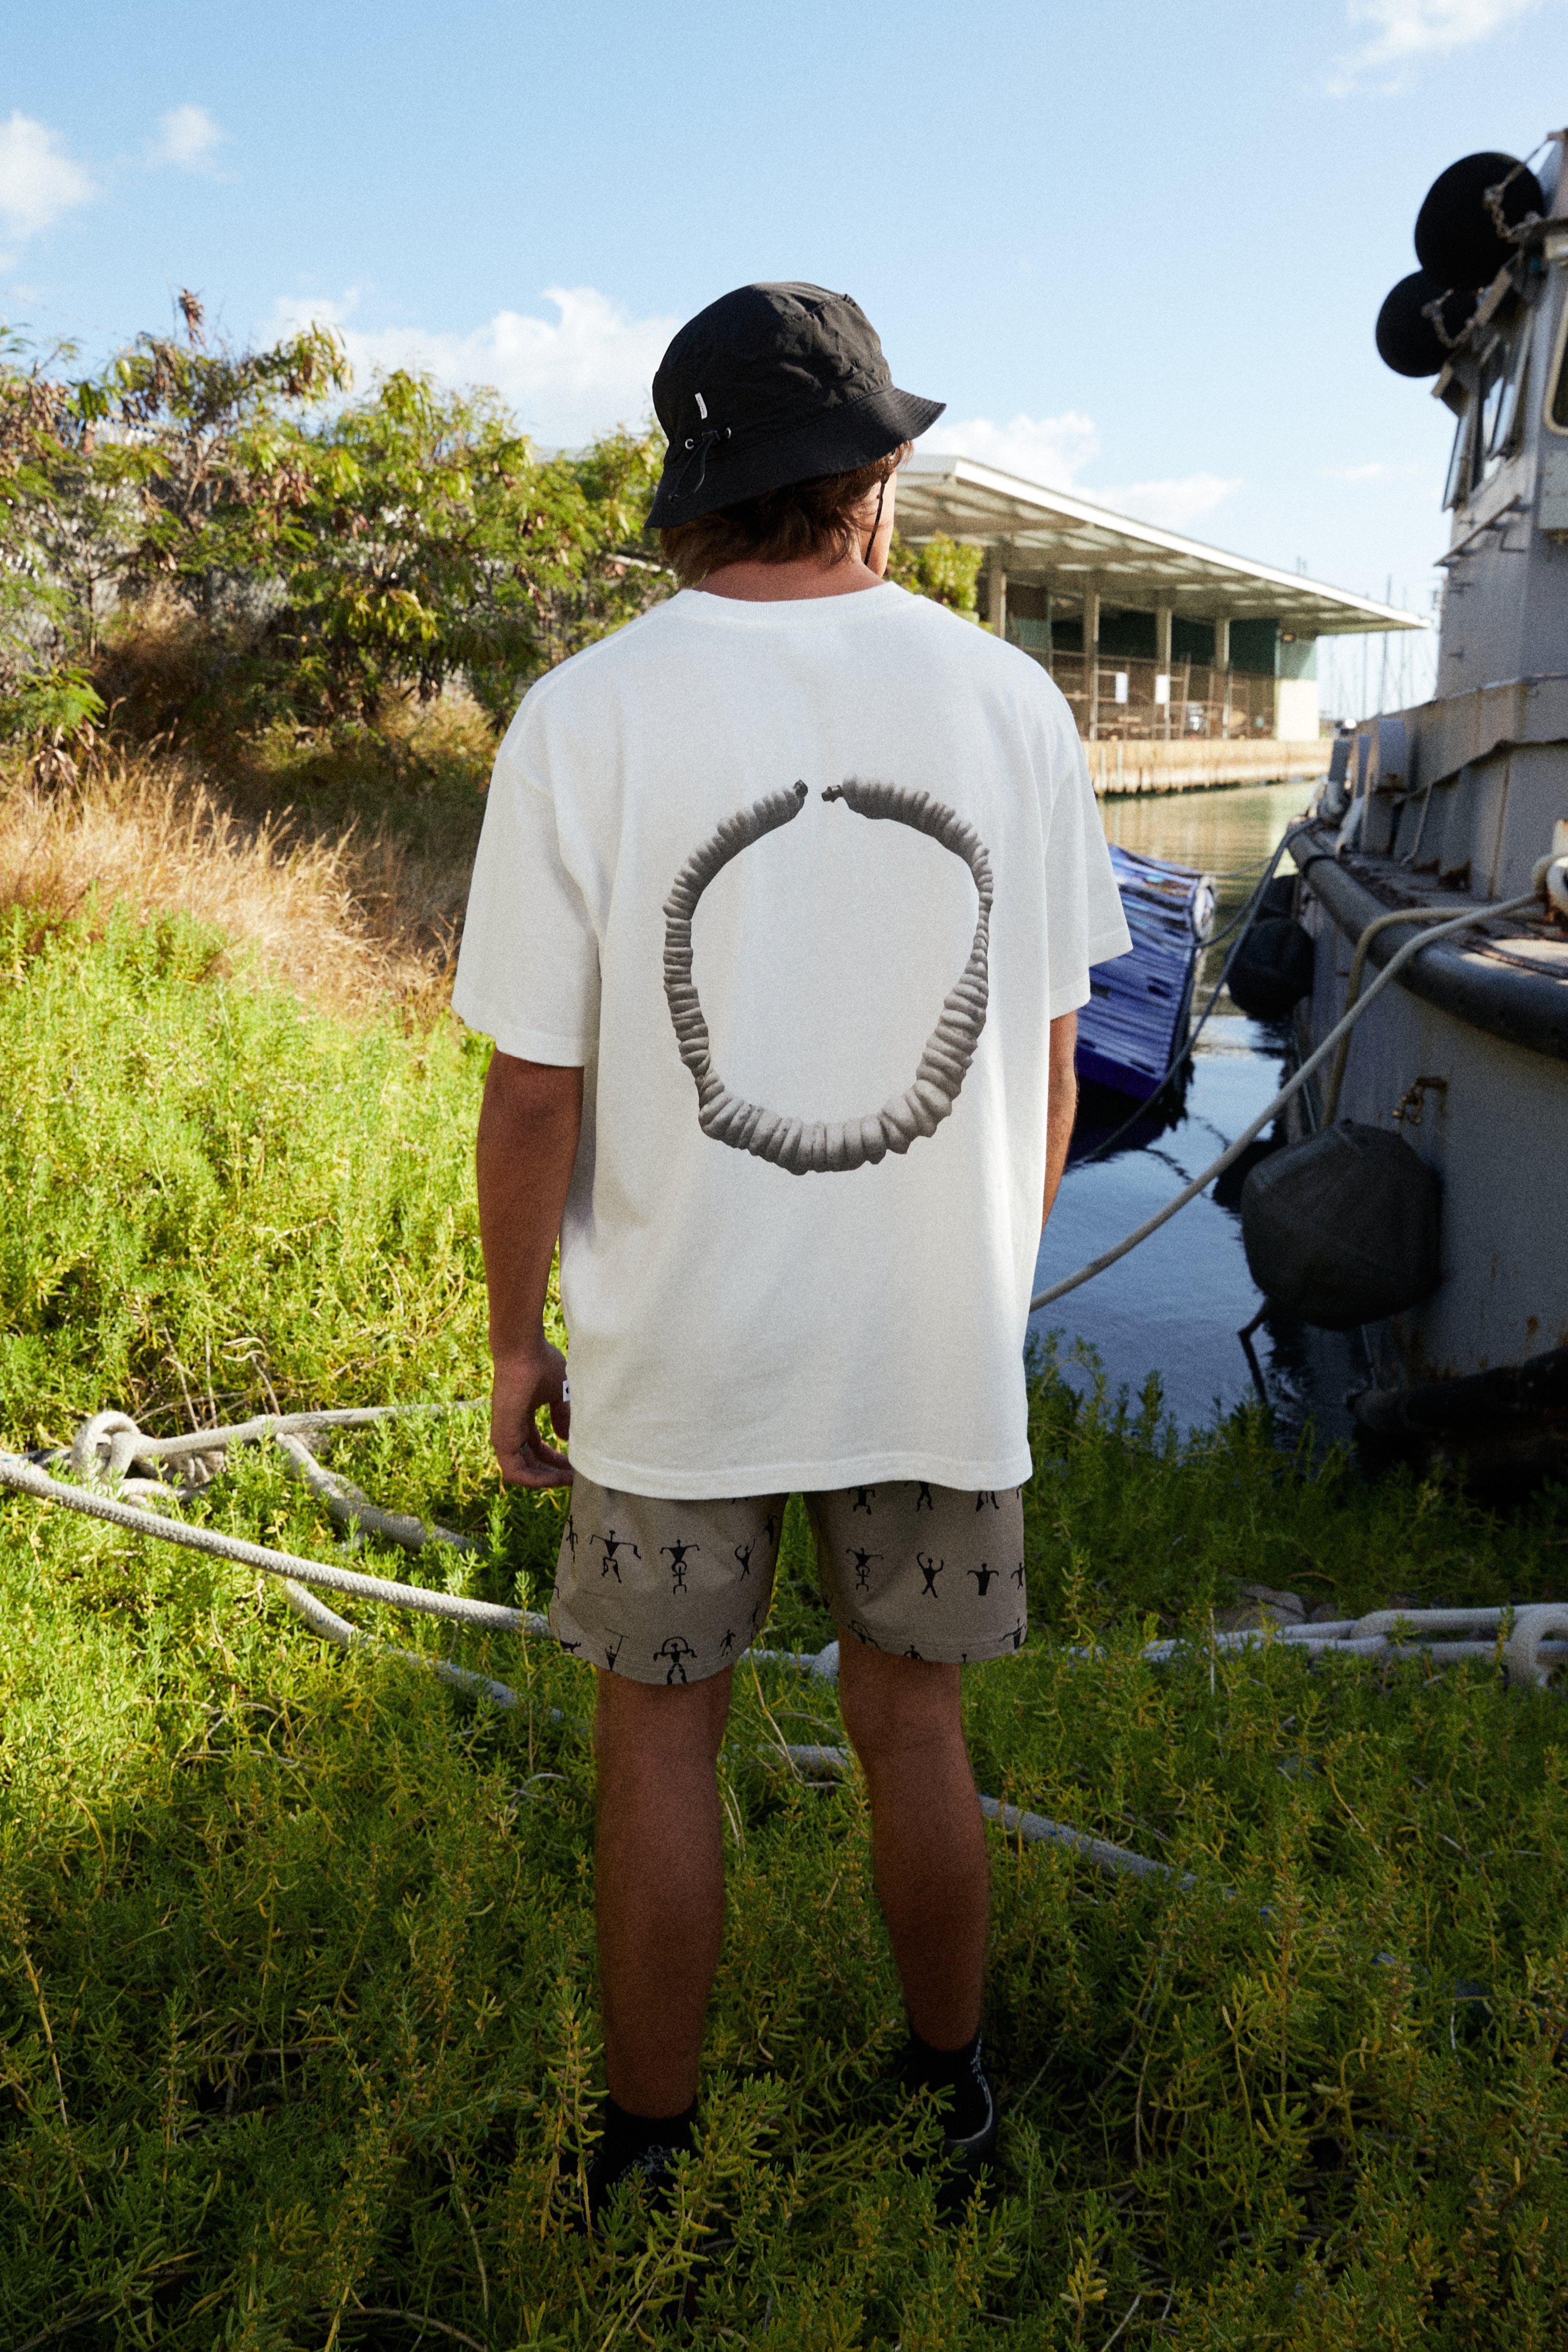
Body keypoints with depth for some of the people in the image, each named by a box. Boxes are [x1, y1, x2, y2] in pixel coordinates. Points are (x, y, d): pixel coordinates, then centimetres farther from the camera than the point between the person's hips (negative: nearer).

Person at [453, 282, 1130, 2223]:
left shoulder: (584, 716, -12)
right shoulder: (1008, 700, -4)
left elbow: (535, 1089, -10)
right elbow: (1045, 1054, 2)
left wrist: (514, 1341, 4)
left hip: (675, 1343, -2)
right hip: (939, 1339, 3)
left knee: (658, 1738, 16)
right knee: (909, 1722, 20)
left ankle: (650, 2150, 34)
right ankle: (950, 2090, 41)